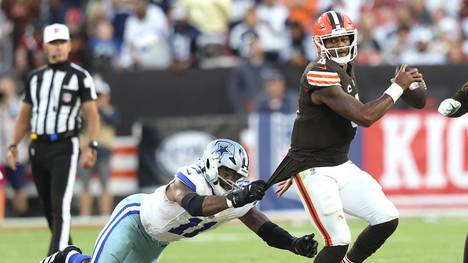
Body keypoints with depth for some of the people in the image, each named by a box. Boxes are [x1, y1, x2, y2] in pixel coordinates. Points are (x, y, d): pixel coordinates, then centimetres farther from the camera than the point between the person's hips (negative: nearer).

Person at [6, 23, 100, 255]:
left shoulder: (80, 76, -1)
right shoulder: (35, 77, 14)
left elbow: (92, 114, -3)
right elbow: (24, 115, 19)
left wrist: (91, 147, -14)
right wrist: (13, 146, 10)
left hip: (64, 148, -5)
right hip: (37, 148, 6)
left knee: (60, 207, -15)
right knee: (48, 208, 9)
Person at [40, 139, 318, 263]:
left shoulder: (239, 199, -17)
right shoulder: (189, 179, -38)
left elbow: (266, 230, -15)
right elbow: (194, 206, -60)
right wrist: (234, 199, -71)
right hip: (134, 215, -7)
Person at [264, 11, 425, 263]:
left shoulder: (344, 70, 10)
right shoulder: (320, 75, -22)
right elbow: (365, 117, -29)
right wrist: (398, 87, -17)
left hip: (341, 167, 9)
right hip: (315, 172, -9)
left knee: (387, 220, 4)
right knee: (338, 242, -12)